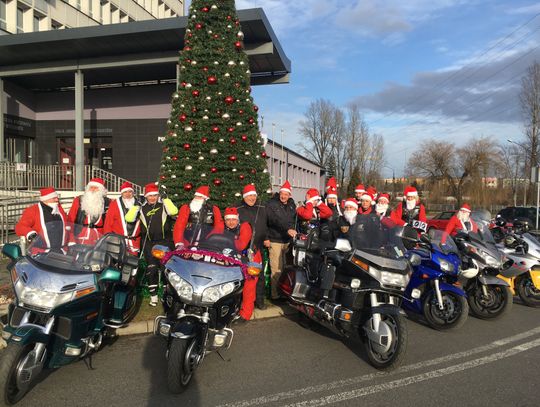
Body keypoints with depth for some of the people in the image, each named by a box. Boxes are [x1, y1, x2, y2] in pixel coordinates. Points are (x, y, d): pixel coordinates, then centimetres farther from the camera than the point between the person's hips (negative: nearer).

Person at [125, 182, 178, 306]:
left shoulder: (164, 205, 4)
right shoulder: (142, 208, 9)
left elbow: (173, 212, -16)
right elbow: (129, 218, -2)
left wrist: (165, 198, -12)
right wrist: (136, 205, -6)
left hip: (164, 240, -2)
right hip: (148, 242, 2)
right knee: (151, 269, 4)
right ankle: (153, 295, 12)